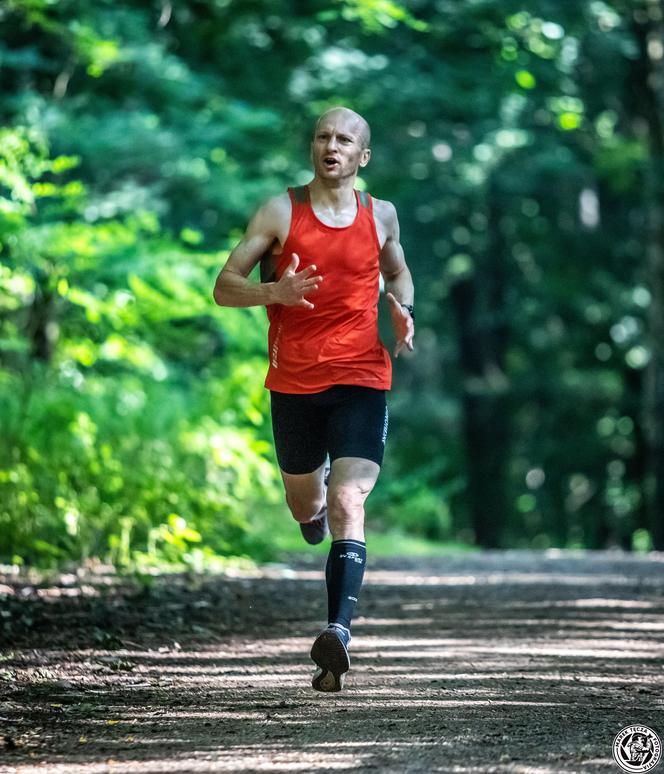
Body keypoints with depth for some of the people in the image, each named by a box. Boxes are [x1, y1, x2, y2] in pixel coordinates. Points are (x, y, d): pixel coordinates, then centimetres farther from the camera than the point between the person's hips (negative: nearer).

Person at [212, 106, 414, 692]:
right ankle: (317, 502, 56)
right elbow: (225, 287, 0)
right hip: (293, 384, 1)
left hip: (361, 381, -1)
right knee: (304, 504, 17)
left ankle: (339, 631, -26)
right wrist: (274, 292, -21)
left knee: (348, 506, -17)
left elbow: (397, 273, 27)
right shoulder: (281, 213, 0)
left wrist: (403, 312, 5)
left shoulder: (381, 216, 7)